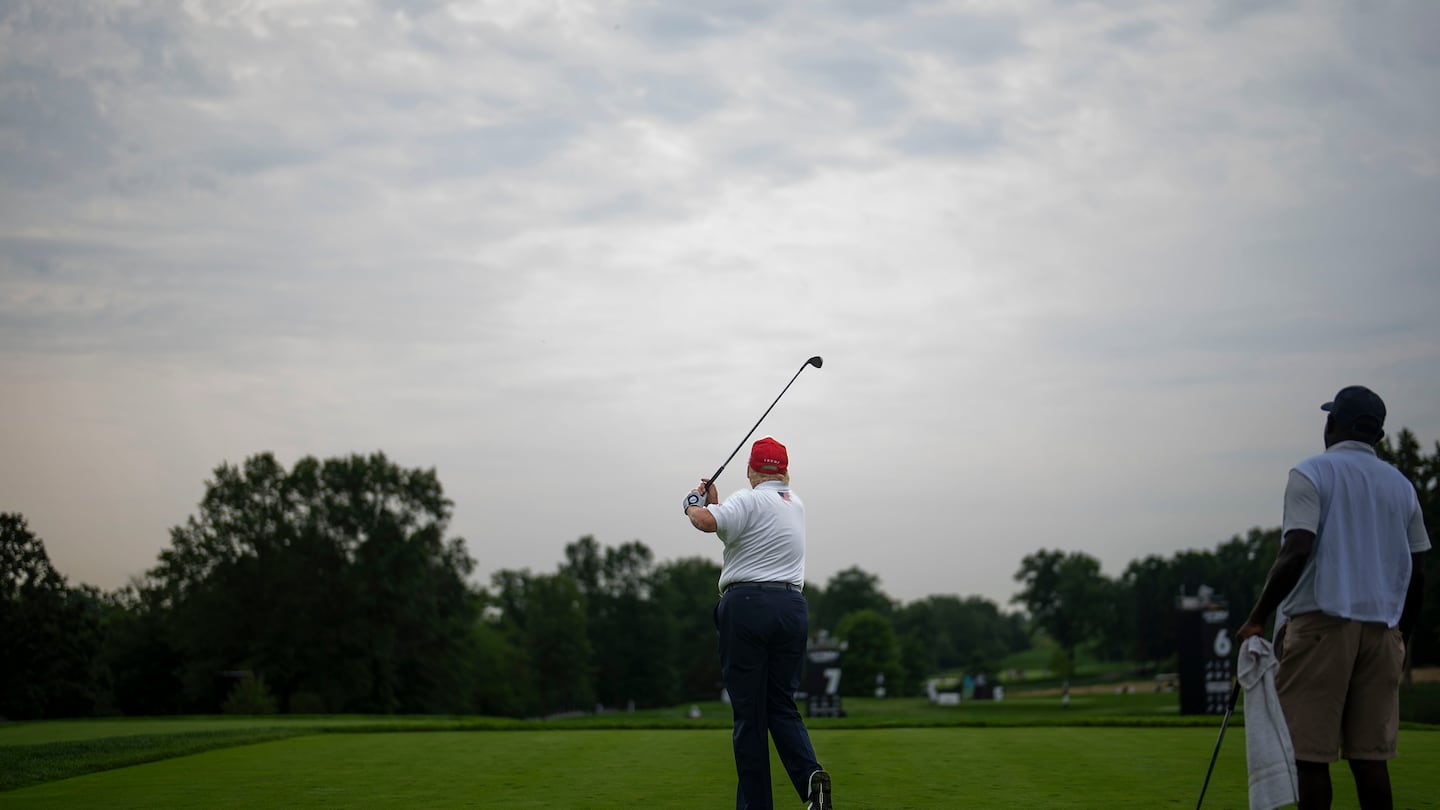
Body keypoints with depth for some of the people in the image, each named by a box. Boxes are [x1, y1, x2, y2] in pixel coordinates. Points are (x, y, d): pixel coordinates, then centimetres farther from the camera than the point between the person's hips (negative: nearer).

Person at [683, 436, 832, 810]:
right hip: (793, 607, 6)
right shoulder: (796, 504, 18)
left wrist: (693, 503, -1)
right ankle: (810, 774, -14)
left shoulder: (749, 500, -4)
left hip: (746, 604, -6)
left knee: (748, 710, -1)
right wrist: (713, 501, 23)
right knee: (782, 704, 10)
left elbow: (707, 522, -21)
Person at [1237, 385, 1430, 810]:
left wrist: (1256, 618, -9)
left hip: (1320, 621, -5)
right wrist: (1402, 634, 25)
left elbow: (1295, 554, -15)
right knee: (1371, 757, 6)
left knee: (1311, 755, -4)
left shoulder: (1311, 474, -3)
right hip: (1381, 628, 6)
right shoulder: (1401, 486, 15)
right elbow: (1417, 573, 15)